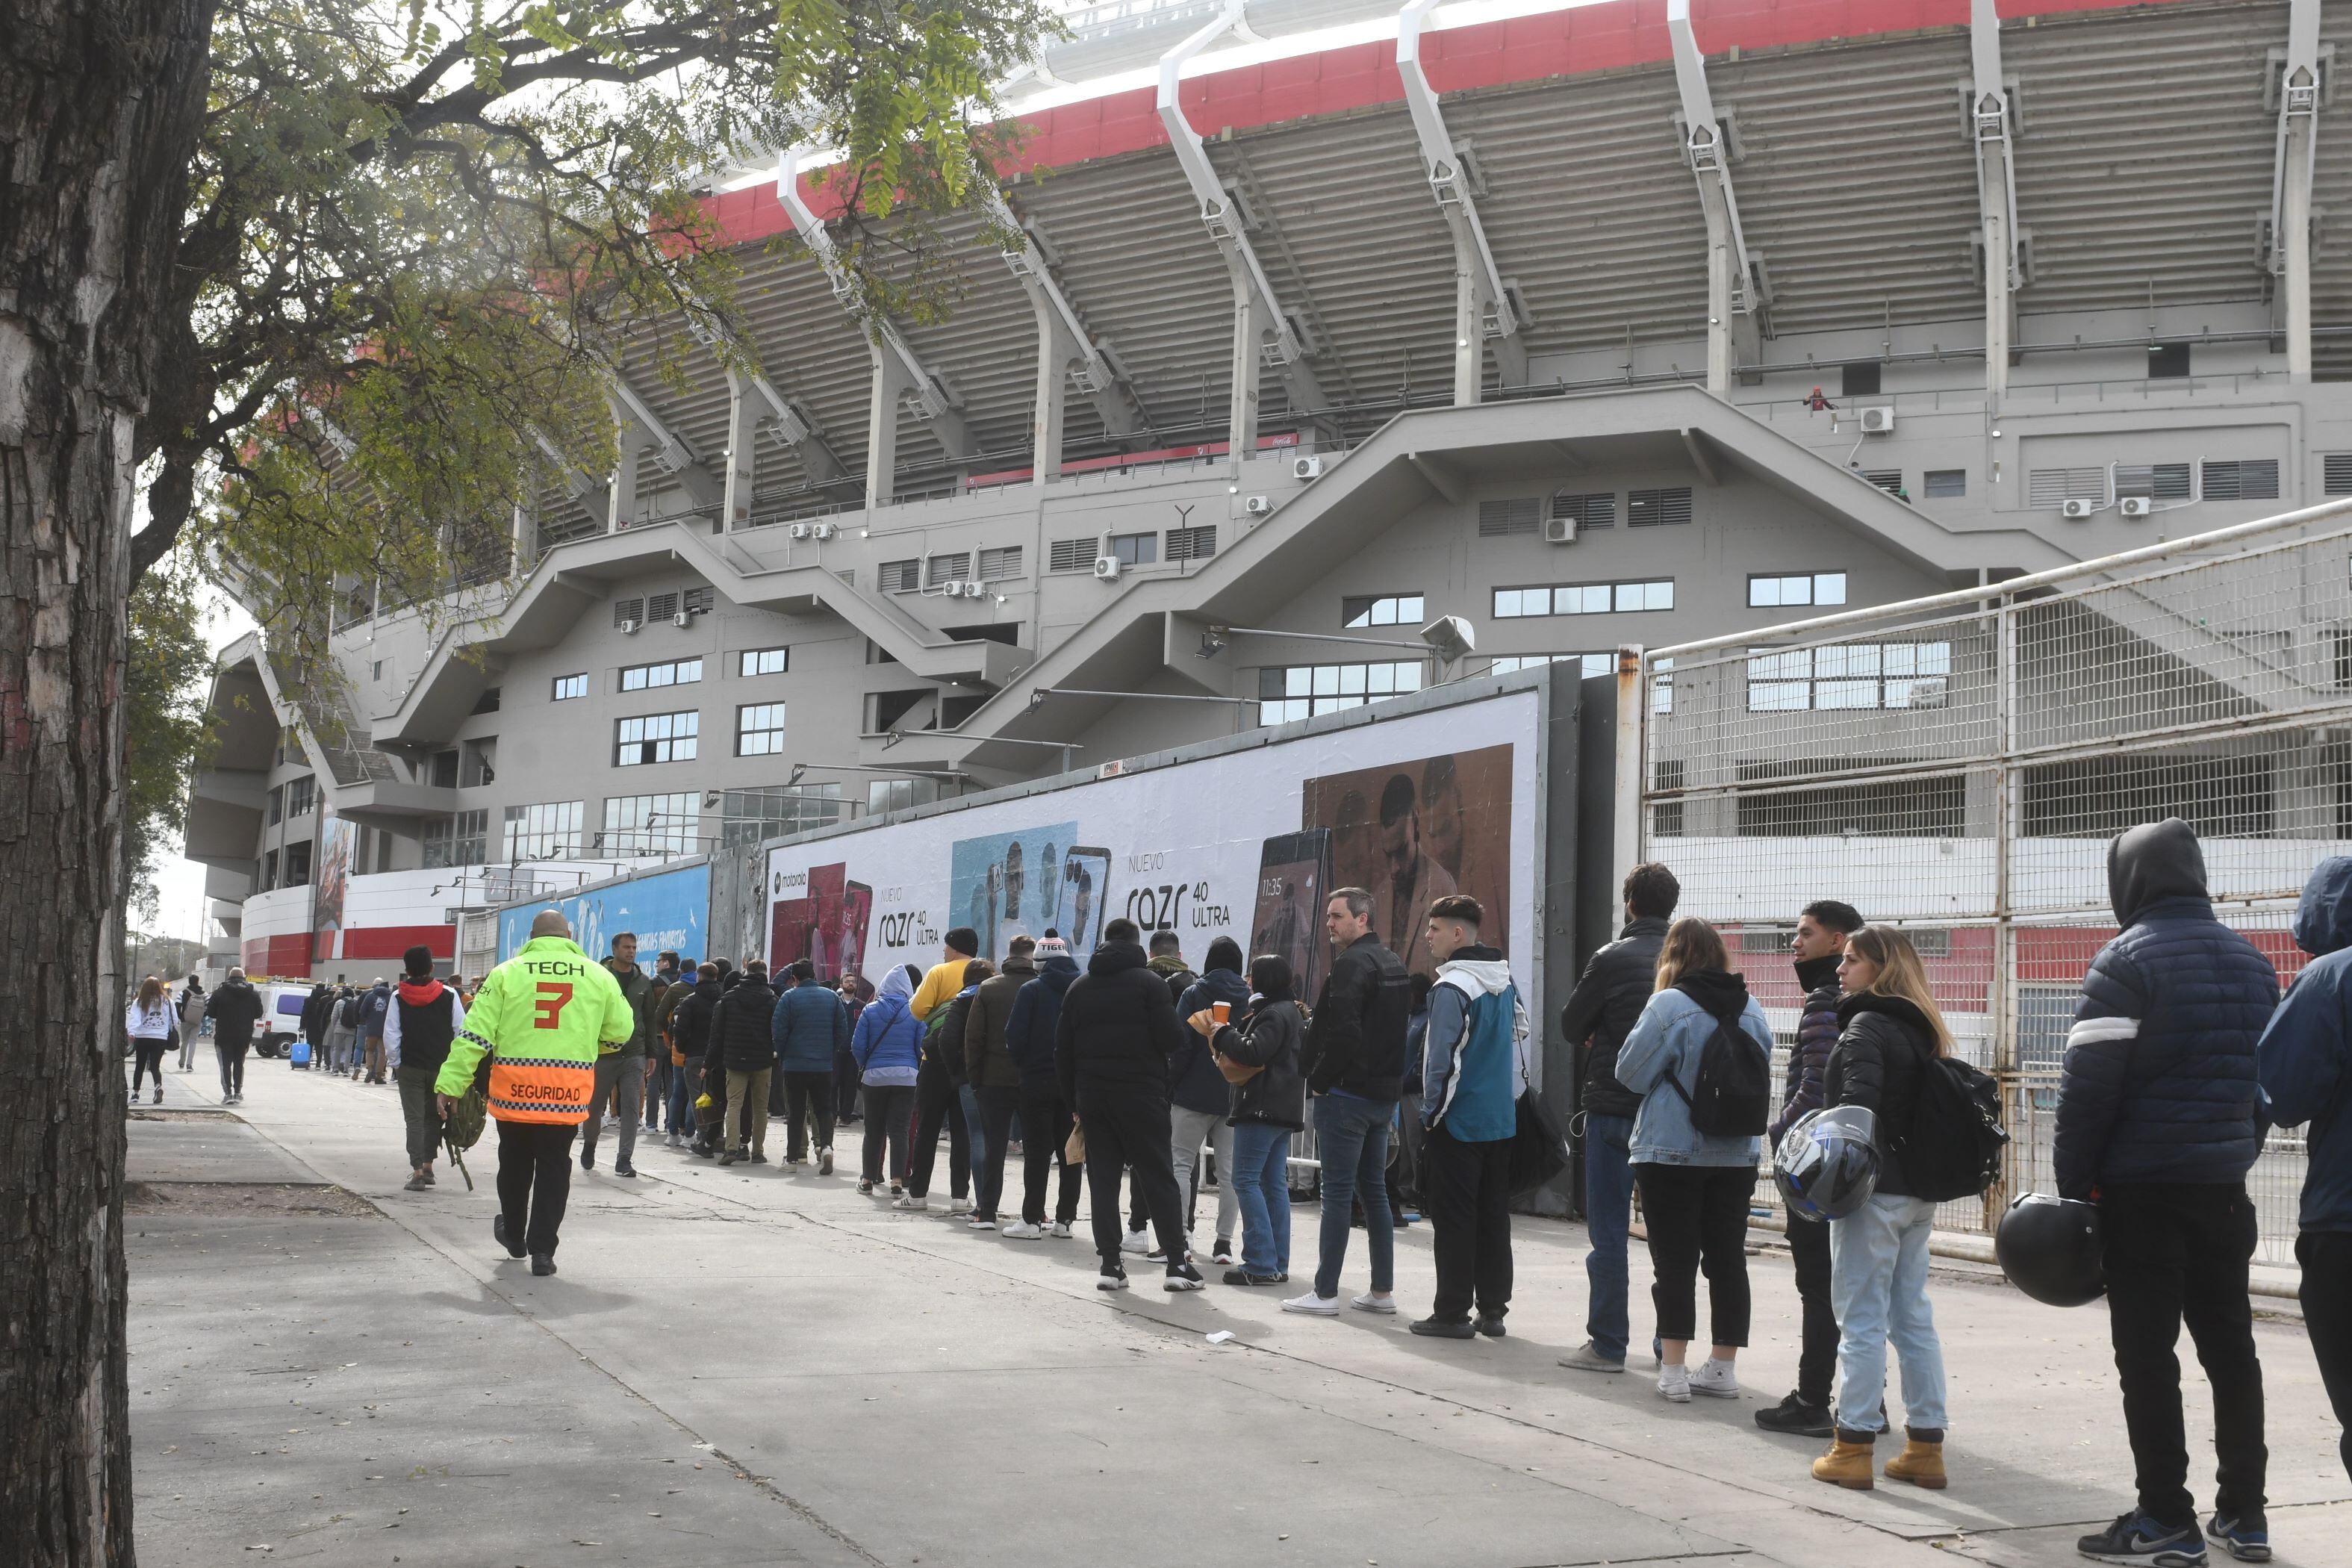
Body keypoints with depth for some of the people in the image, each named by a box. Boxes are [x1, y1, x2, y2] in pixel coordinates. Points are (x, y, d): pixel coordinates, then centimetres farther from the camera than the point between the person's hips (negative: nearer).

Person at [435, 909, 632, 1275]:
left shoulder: (506, 973, 1)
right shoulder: (599, 977, 5)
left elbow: (475, 1033, -3)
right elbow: (621, 1030, 11)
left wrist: (450, 1084, -2)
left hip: (514, 1090, 0)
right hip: (568, 1092, 0)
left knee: (514, 1163, 20)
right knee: (554, 1168, 9)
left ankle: (514, 1234, 37)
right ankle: (542, 1250, 6)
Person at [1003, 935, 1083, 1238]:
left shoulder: (1031, 991, -7)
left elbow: (1015, 1037, -10)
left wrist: (1021, 1063, 7)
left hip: (1038, 1081, -3)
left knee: (1037, 1152, 1)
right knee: (1070, 1153, 9)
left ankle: (1032, 1219, 0)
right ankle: (1065, 1219, 11)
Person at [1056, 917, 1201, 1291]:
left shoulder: (1079, 987, 11)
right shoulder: (1150, 983, -4)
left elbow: (1062, 1050, 10)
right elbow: (1170, 1040, -11)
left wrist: (1074, 1100, 14)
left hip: (1092, 1095, 4)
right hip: (1141, 1095, -4)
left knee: (1102, 1180, 7)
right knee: (1158, 1177, 1)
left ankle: (1110, 1264, 3)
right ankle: (1177, 1263, -2)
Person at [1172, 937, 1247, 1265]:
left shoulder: (1193, 994, -5)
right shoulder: (1249, 998, 3)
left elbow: (1182, 1045, -10)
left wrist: (1172, 1082, -2)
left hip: (1195, 1093, -3)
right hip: (1236, 1097, 3)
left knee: (1181, 1162, 4)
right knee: (1230, 1170, 6)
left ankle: (1180, 1235, -3)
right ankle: (1224, 1241, 6)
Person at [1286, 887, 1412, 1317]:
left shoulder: (1352, 964, -14)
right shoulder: (1395, 965, 16)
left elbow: (1343, 1033, -24)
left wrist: (1320, 1080, -13)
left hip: (1347, 1093, -9)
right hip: (1385, 1095, 9)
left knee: (1338, 1192, -5)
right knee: (1374, 1190, 13)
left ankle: (1325, 1293, -2)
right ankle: (1383, 1290, 15)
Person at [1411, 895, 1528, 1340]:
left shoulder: (1452, 988, -17)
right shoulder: (1505, 982, 8)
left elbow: (1442, 1060, -19)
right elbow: (1519, 1042, 15)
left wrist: (1432, 1114, -8)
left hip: (1458, 1121, -7)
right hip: (1502, 1120, 7)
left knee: (1454, 1219, -1)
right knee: (1494, 1216, 11)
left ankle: (1452, 1312, 3)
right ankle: (1493, 1309, 16)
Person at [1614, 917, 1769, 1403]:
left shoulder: (1668, 1005, -14)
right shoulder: (1751, 1008, 5)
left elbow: (1631, 1072, -10)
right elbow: (1763, 1074, 14)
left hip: (1672, 1151, -5)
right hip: (1737, 1155, 5)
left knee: (1675, 1260, 1)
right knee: (1728, 1258, 10)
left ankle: (1673, 1370, 2)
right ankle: (1722, 1368, 15)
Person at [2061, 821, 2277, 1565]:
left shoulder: (2126, 960, -11)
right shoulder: (2251, 961, 11)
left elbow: (2088, 1085, -15)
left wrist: (2072, 1182, -8)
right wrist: (2237, 1153, 19)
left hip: (2142, 1189, -6)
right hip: (2224, 1185, 7)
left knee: (2147, 1352, -1)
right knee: (2229, 1344, 13)